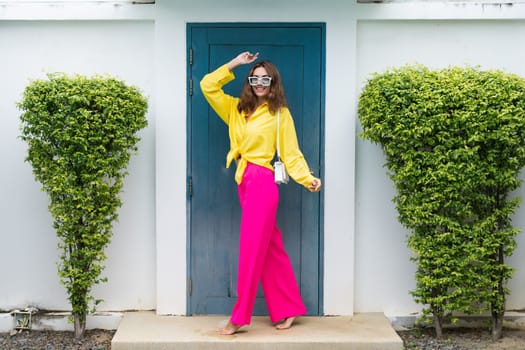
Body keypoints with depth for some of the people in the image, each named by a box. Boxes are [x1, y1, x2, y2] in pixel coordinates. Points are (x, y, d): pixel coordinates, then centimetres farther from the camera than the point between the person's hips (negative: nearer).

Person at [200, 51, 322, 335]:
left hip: (262, 183, -6)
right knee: (271, 250, 11)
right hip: (244, 183, 6)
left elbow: (291, 153, -3)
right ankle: (288, 310, 19)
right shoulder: (236, 109, 14)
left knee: (251, 250, -4)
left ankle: (239, 317, 0)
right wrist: (234, 64, 7)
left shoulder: (280, 113, -1)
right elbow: (207, 85, 11)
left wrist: (308, 179, -16)